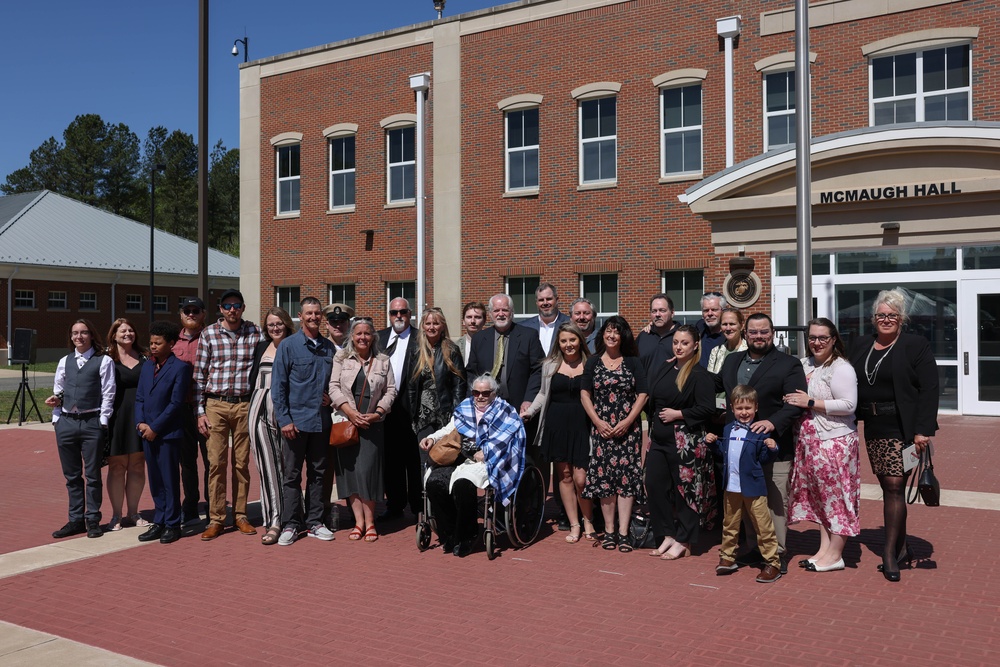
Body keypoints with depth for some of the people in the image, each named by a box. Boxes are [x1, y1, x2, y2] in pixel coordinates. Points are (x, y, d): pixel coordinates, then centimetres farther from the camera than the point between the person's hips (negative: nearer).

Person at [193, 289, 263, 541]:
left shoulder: (255, 332, 4)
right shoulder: (208, 333, 3)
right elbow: (199, 375, 4)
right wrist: (201, 412, -1)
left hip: (245, 405, 0)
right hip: (216, 404, 0)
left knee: (241, 463, 7)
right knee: (216, 462, 0)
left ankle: (240, 515, 16)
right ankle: (216, 519, 7)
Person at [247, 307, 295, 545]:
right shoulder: (261, 347, 16)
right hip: (260, 408, 4)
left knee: (283, 464, 0)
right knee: (266, 465, 1)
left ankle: (275, 520, 4)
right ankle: (274, 518, 6)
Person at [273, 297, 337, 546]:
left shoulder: (329, 348, 8)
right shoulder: (289, 346, -4)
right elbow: (278, 385, -6)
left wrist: (331, 398, 0)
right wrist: (284, 420, -11)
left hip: (322, 421, 4)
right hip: (296, 421, -4)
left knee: (318, 474, 11)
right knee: (291, 475, 3)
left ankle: (314, 523, 20)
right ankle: (290, 525, 11)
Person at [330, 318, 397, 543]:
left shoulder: (383, 361, 9)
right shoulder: (341, 358, 7)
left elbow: (391, 390, 6)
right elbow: (334, 387, -1)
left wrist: (378, 413, -8)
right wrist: (350, 412, -12)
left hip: (372, 424, -1)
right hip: (346, 423, 1)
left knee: (368, 470, -7)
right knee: (350, 469, 0)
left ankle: (369, 522, 2)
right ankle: (359, 521, 5)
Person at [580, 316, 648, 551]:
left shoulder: (633, 362, 6)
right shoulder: (593, 362, 8)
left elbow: (642, 394, 1)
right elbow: (585, 394, 4)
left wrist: (627, 421, -10)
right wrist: (598, 422, -7)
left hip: (628, 428, -1)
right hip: (601, 428, 1)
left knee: (626, 477, -4)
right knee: (604, 477, 0)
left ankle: (623, 532, -1)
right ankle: (609, 530, 9)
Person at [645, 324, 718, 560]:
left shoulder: (700, 375, -9)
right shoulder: (663, 370, 12)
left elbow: (707, 409, -15)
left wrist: (677, 414, -14)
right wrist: (650, 434, 15)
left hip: (685, 441, -7)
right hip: (659, 439, 7)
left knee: (684, 489, 1)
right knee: (654, 485, 6)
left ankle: (683, 542, 12)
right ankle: (668, 535, 19)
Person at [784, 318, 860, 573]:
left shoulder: (841, 368, -12)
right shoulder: (805, 364, 12)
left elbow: (848, 405, -20)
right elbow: (796, 398, 25)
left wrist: (810, 402, -19)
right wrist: (795, 401, 4)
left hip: (834, 442, -8)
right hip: (809, 443, 8)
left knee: (835, 496, -1)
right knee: (819, 496, 13)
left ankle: (835, 555, 7)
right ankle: (824, 549, 21)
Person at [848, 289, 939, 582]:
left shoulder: (916, 346, -3)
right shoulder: (860, 348, 13)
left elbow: (929, 390, -9)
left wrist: (923, 430, -15)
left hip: (903, 429, -5)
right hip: (874, 430, 5)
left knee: (894, 486, -9)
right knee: (888, 488, 10)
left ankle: (890, 553, -1)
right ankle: (902, 549, 21)